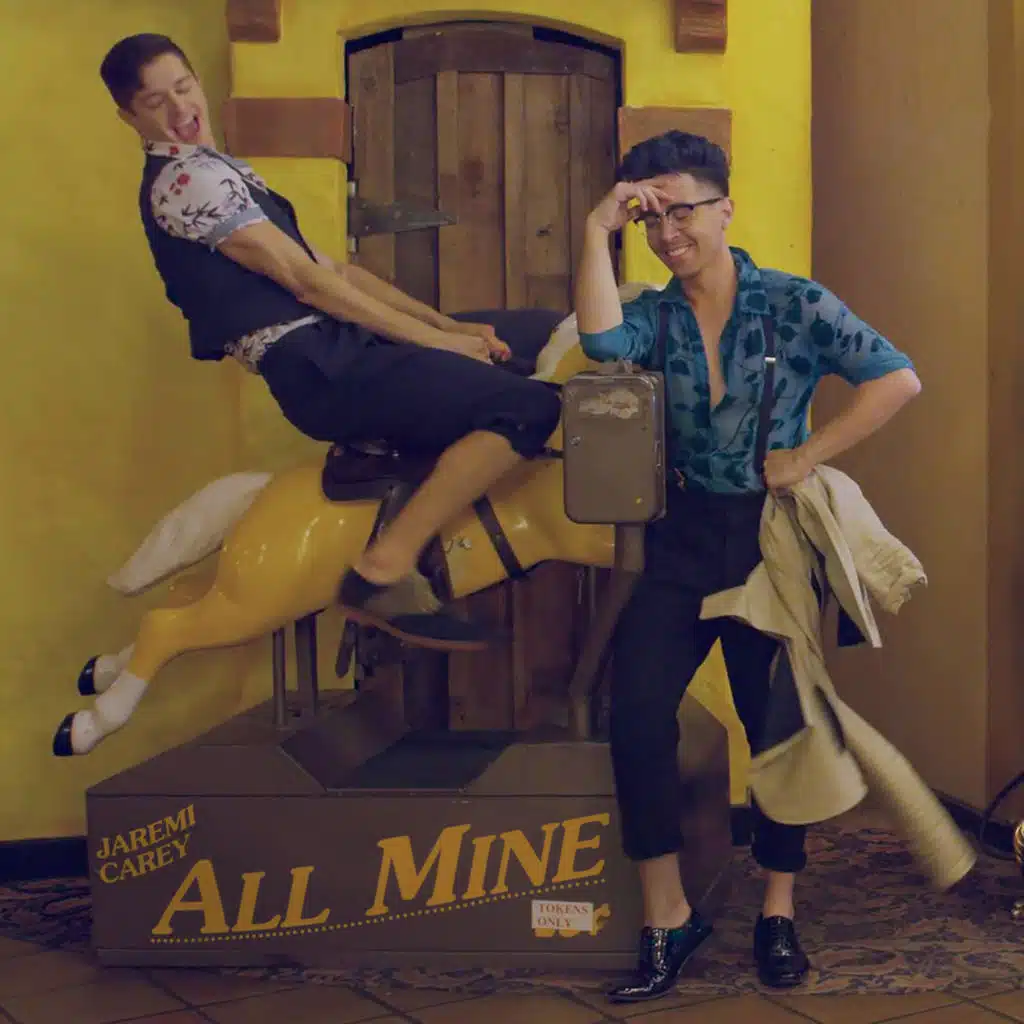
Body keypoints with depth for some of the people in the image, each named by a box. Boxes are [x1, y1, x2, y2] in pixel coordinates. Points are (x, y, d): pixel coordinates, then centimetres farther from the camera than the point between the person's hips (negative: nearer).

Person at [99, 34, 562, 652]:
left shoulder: (219, 174, 26)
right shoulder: (187, 179, -6)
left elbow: (333, 268, 20)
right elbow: (304, 279, -12)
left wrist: (449, 324, 11)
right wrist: (433, 340, -9)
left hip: (338, 351, 10)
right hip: (321, 368, -10)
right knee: (530, 408, -24)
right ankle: (383, 573, -24)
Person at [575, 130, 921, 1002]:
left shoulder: (794, 304, -7)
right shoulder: (657, 317, 3)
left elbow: (898, 379, -15)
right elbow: (601, 340, -20)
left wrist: (810, 454, -15)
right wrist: (599, 232, -15)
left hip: (775, 536, -2)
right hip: (690, 536, 3)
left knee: (778, 723, 6)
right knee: (638, 712, -12)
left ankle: (779, 912, 24)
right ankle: (667, 916, -1)